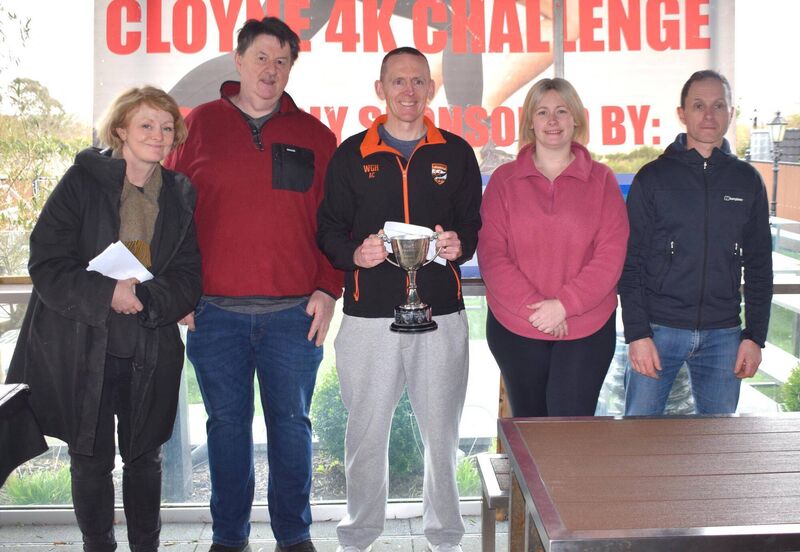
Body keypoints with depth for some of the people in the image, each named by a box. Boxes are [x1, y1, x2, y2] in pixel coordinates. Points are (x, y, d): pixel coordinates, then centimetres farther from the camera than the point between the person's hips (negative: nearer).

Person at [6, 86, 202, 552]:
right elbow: (46, 264, -10)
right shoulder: (83, 181, -5)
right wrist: (106, 293, -24)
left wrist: (145, 298, -19)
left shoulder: (179, 196, 4)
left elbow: (188, 278, 1)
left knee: (145, 456, 14)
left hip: (149, 355, 2)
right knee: (91, 460, 9)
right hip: (80, 351, -2)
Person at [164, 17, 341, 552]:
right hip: (215, 312, 0)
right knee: (226, 423, 9)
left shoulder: (314, 135, 7)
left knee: (291, 421, 8)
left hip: (294, 312, 0)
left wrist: (328, 289, -3)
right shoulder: (200, 125, 7)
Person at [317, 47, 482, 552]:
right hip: (369, 315, 0)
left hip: (441, 312, 1)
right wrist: (354, 253, -13)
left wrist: (459, 244, -9)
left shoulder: (456, 154, 9)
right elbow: (329, 228, 7)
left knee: (442, 429, 8)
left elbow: (474, 222, 12)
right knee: (366, 430, 6)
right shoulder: (352, 155, 7)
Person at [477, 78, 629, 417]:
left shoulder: (601, 180, 3)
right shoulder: (504, 179, 4)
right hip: (514, 329, 1)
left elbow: (611, 255, -4)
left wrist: (564, 304, -14)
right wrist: (532, 306, -14)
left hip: (587, 329, -1)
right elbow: (491, 253, -4)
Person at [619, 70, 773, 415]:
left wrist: (755, 335, 4)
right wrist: (637, 333, -9)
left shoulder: (747, 181, 9)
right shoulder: (653, 177, 1)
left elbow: (759, 266, 11)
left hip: (723, 335, 2)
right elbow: (630, 262, -2)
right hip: (659, 330, -2)